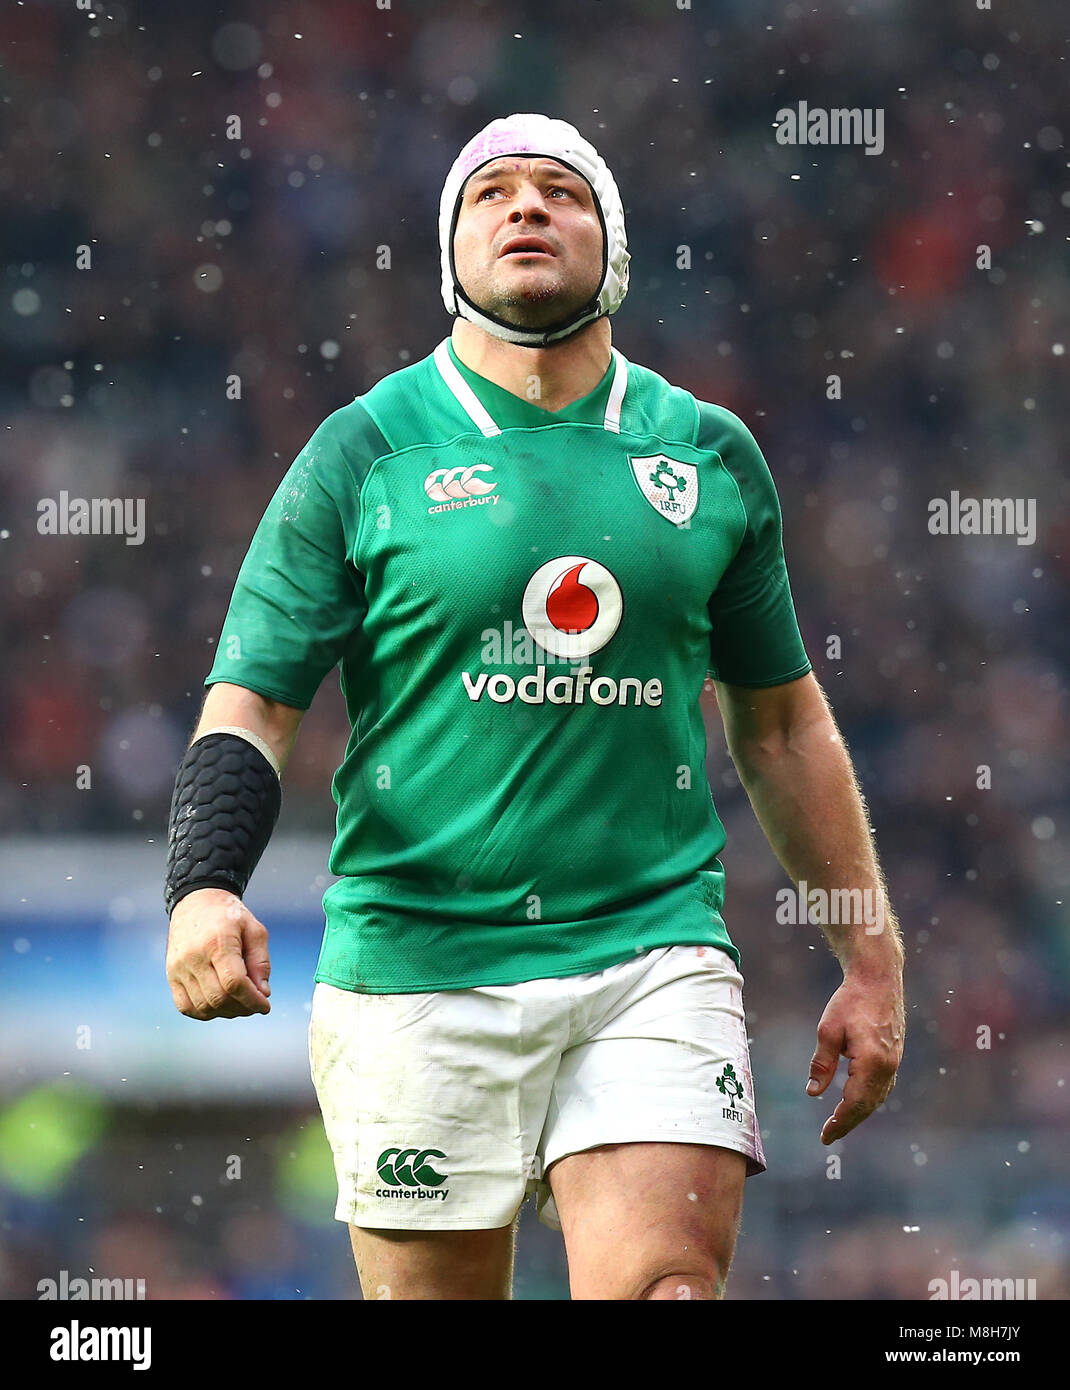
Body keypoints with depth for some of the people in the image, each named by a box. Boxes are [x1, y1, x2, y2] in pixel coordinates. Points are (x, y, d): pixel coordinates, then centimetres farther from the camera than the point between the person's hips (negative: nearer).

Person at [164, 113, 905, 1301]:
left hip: (654, 949, 1)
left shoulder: (711, 456, 11)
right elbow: (248, 708, -2)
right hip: (416, 968, -1)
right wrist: (203, 890, -20)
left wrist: (871, 958, 17)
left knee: (669, 1281, -16)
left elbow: (782, 723, 20)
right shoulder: (363, 453, 2)